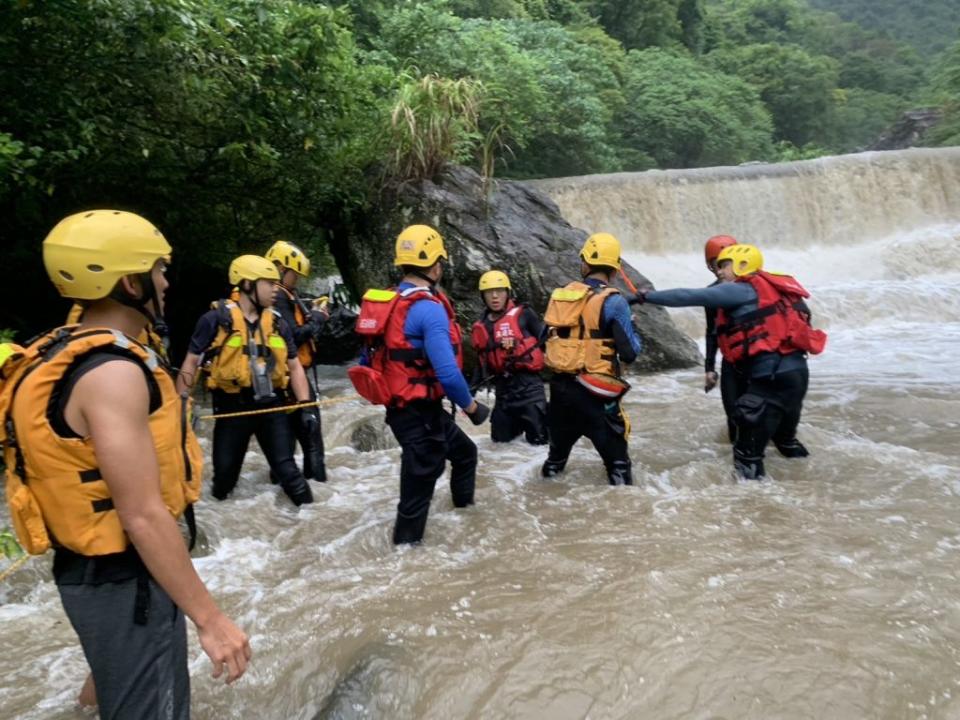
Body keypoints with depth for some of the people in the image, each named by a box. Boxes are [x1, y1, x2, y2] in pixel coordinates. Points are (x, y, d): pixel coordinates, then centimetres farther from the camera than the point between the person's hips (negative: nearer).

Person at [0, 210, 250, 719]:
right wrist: (209, 619, -25)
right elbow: (143, 516, -29)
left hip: (101, 568, 10)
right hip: (125, 581, -10)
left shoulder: (70, 354, 4)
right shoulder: (112, 372, -27)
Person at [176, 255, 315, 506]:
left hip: (271, 405, 2)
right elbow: (191, 362, -3)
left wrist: (306, 407, 0)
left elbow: (294, 366, 9)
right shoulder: (216, 319, -7)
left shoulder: (277, 323, 5)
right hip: (232, 407, -2)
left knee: (287, 469, 2)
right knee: (224, 474, 12)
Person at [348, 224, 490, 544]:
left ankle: (464, 508, 48)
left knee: (464, 452, 27)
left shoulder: (386, 303, 7)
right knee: (419, 481, 4)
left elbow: (368, 358, 13)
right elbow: (447, 372, -27)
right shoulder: (429, 309, -21)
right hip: (418, 412, -10)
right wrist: (471, 406, -11)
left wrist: (389, 392, 26)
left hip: (401, 406, 10)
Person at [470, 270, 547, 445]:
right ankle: (520, 423, 42)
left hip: (528, 383, -5)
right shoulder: (481, 327, 10)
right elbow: (482, 362, 16)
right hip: (503, 388, 5)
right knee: (500, 438, 14)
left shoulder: (523, 314, -6)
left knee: (538, 439, -1)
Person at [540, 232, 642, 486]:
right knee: (616, 456, 7)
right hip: (593, 392, -5)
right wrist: (633, 331, 9)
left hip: (559, 386, 6)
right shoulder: (612, 301, -11)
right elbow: (630, 352, -10)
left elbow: (548, 341, 13)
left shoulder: (561, 295, 5)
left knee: (558, 449, 24)